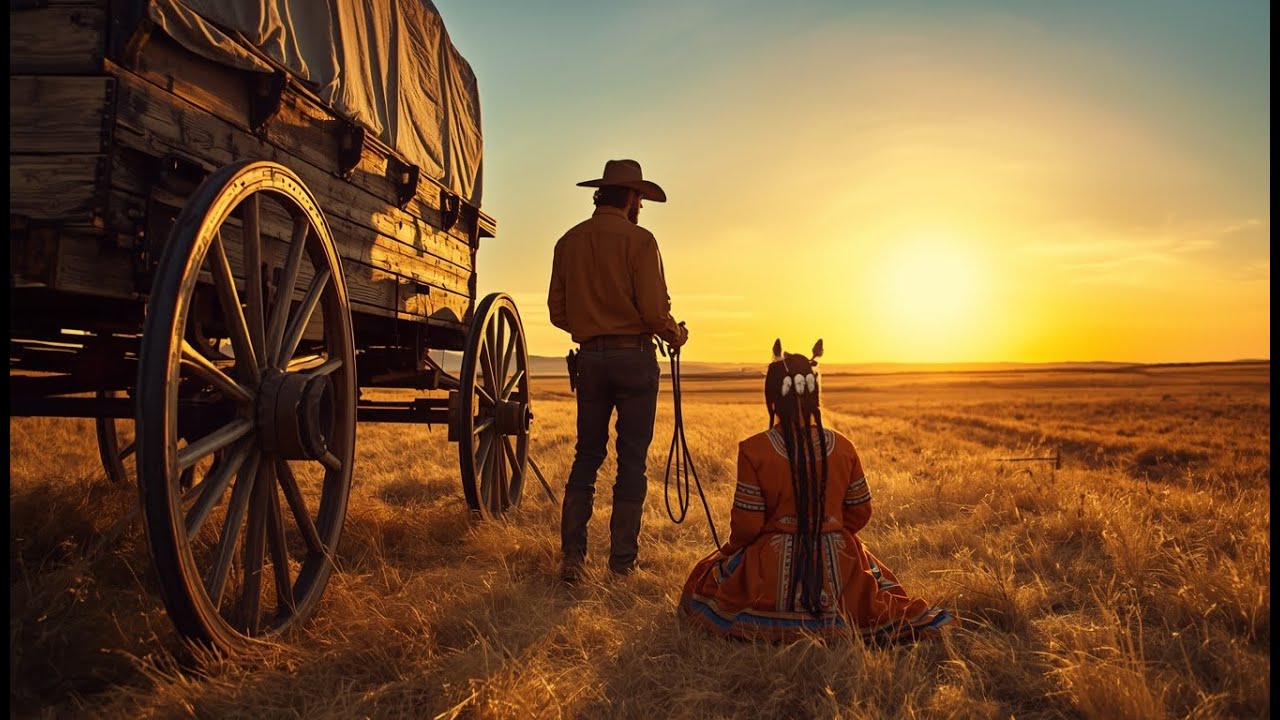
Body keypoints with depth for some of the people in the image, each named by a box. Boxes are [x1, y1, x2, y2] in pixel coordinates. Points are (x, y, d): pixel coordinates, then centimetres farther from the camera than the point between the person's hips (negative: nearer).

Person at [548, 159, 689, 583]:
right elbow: (654, 311, -13)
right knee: (632, 459, 4)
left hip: (590, 357, 5)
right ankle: (623, 559, 10)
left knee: (587, 454, 12)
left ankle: (572, 554, 7)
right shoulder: (637, 240, -7)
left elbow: (557, 313, 9)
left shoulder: (569, 242, 8)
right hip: (634, 356, -4)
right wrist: (676, 336, 7)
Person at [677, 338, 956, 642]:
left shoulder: (754, 450, -16)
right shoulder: (842, 447, -5)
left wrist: (732, 548, 8)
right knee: (874, 578, 36)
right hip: (838, 567, 4)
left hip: (773, 568, -3)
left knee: (708, 576, 22)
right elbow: (860, 513, 3)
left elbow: (746, 525, -13)